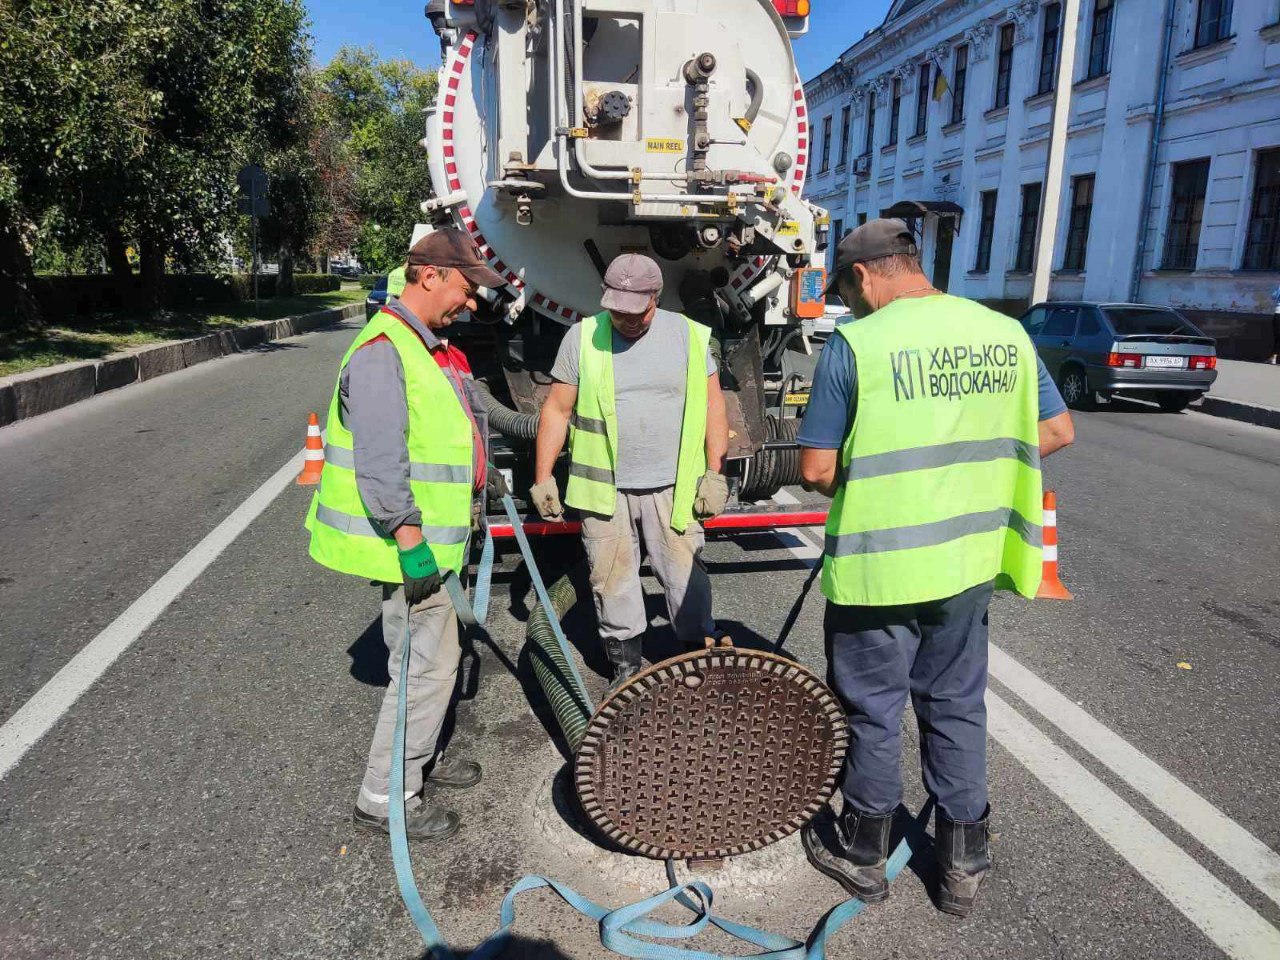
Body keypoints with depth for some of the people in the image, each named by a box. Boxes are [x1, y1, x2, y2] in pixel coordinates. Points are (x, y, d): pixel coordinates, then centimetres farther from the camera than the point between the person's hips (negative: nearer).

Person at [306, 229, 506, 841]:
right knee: (426, 667, -2)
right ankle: (385, 798, 14)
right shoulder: (384, 351, -20)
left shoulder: (431, 347, 14)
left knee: (437, 657, 21)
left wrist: (485, 479, 31)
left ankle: (421, 759, 39)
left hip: (431, 540, 10)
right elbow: (380, 461, -27)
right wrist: (410, 540, -27)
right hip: (408, 546, -10)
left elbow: (464, 419, 26)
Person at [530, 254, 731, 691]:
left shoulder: (689, 335, 1)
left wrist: (714, 473, -2)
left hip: (672, 486, 0)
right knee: (612, 579, 8)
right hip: (603, 486, 1)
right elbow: (557, 410, 2)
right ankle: (625, 665, 24)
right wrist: (543, 477, -1)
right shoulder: (582, 337, 0)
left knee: (686, 576, 3)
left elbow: (712, 405, 4)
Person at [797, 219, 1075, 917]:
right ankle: (963, 865, 35)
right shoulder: (1005, 334, 1)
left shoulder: (855, 343, -14)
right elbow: (1057, 431, 9)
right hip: (968, 560, 5)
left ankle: (863, 856, 33)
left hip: (877, 567, -5)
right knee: (957, 708, 20)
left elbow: (816, 470, -14)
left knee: (874, 713, 13)